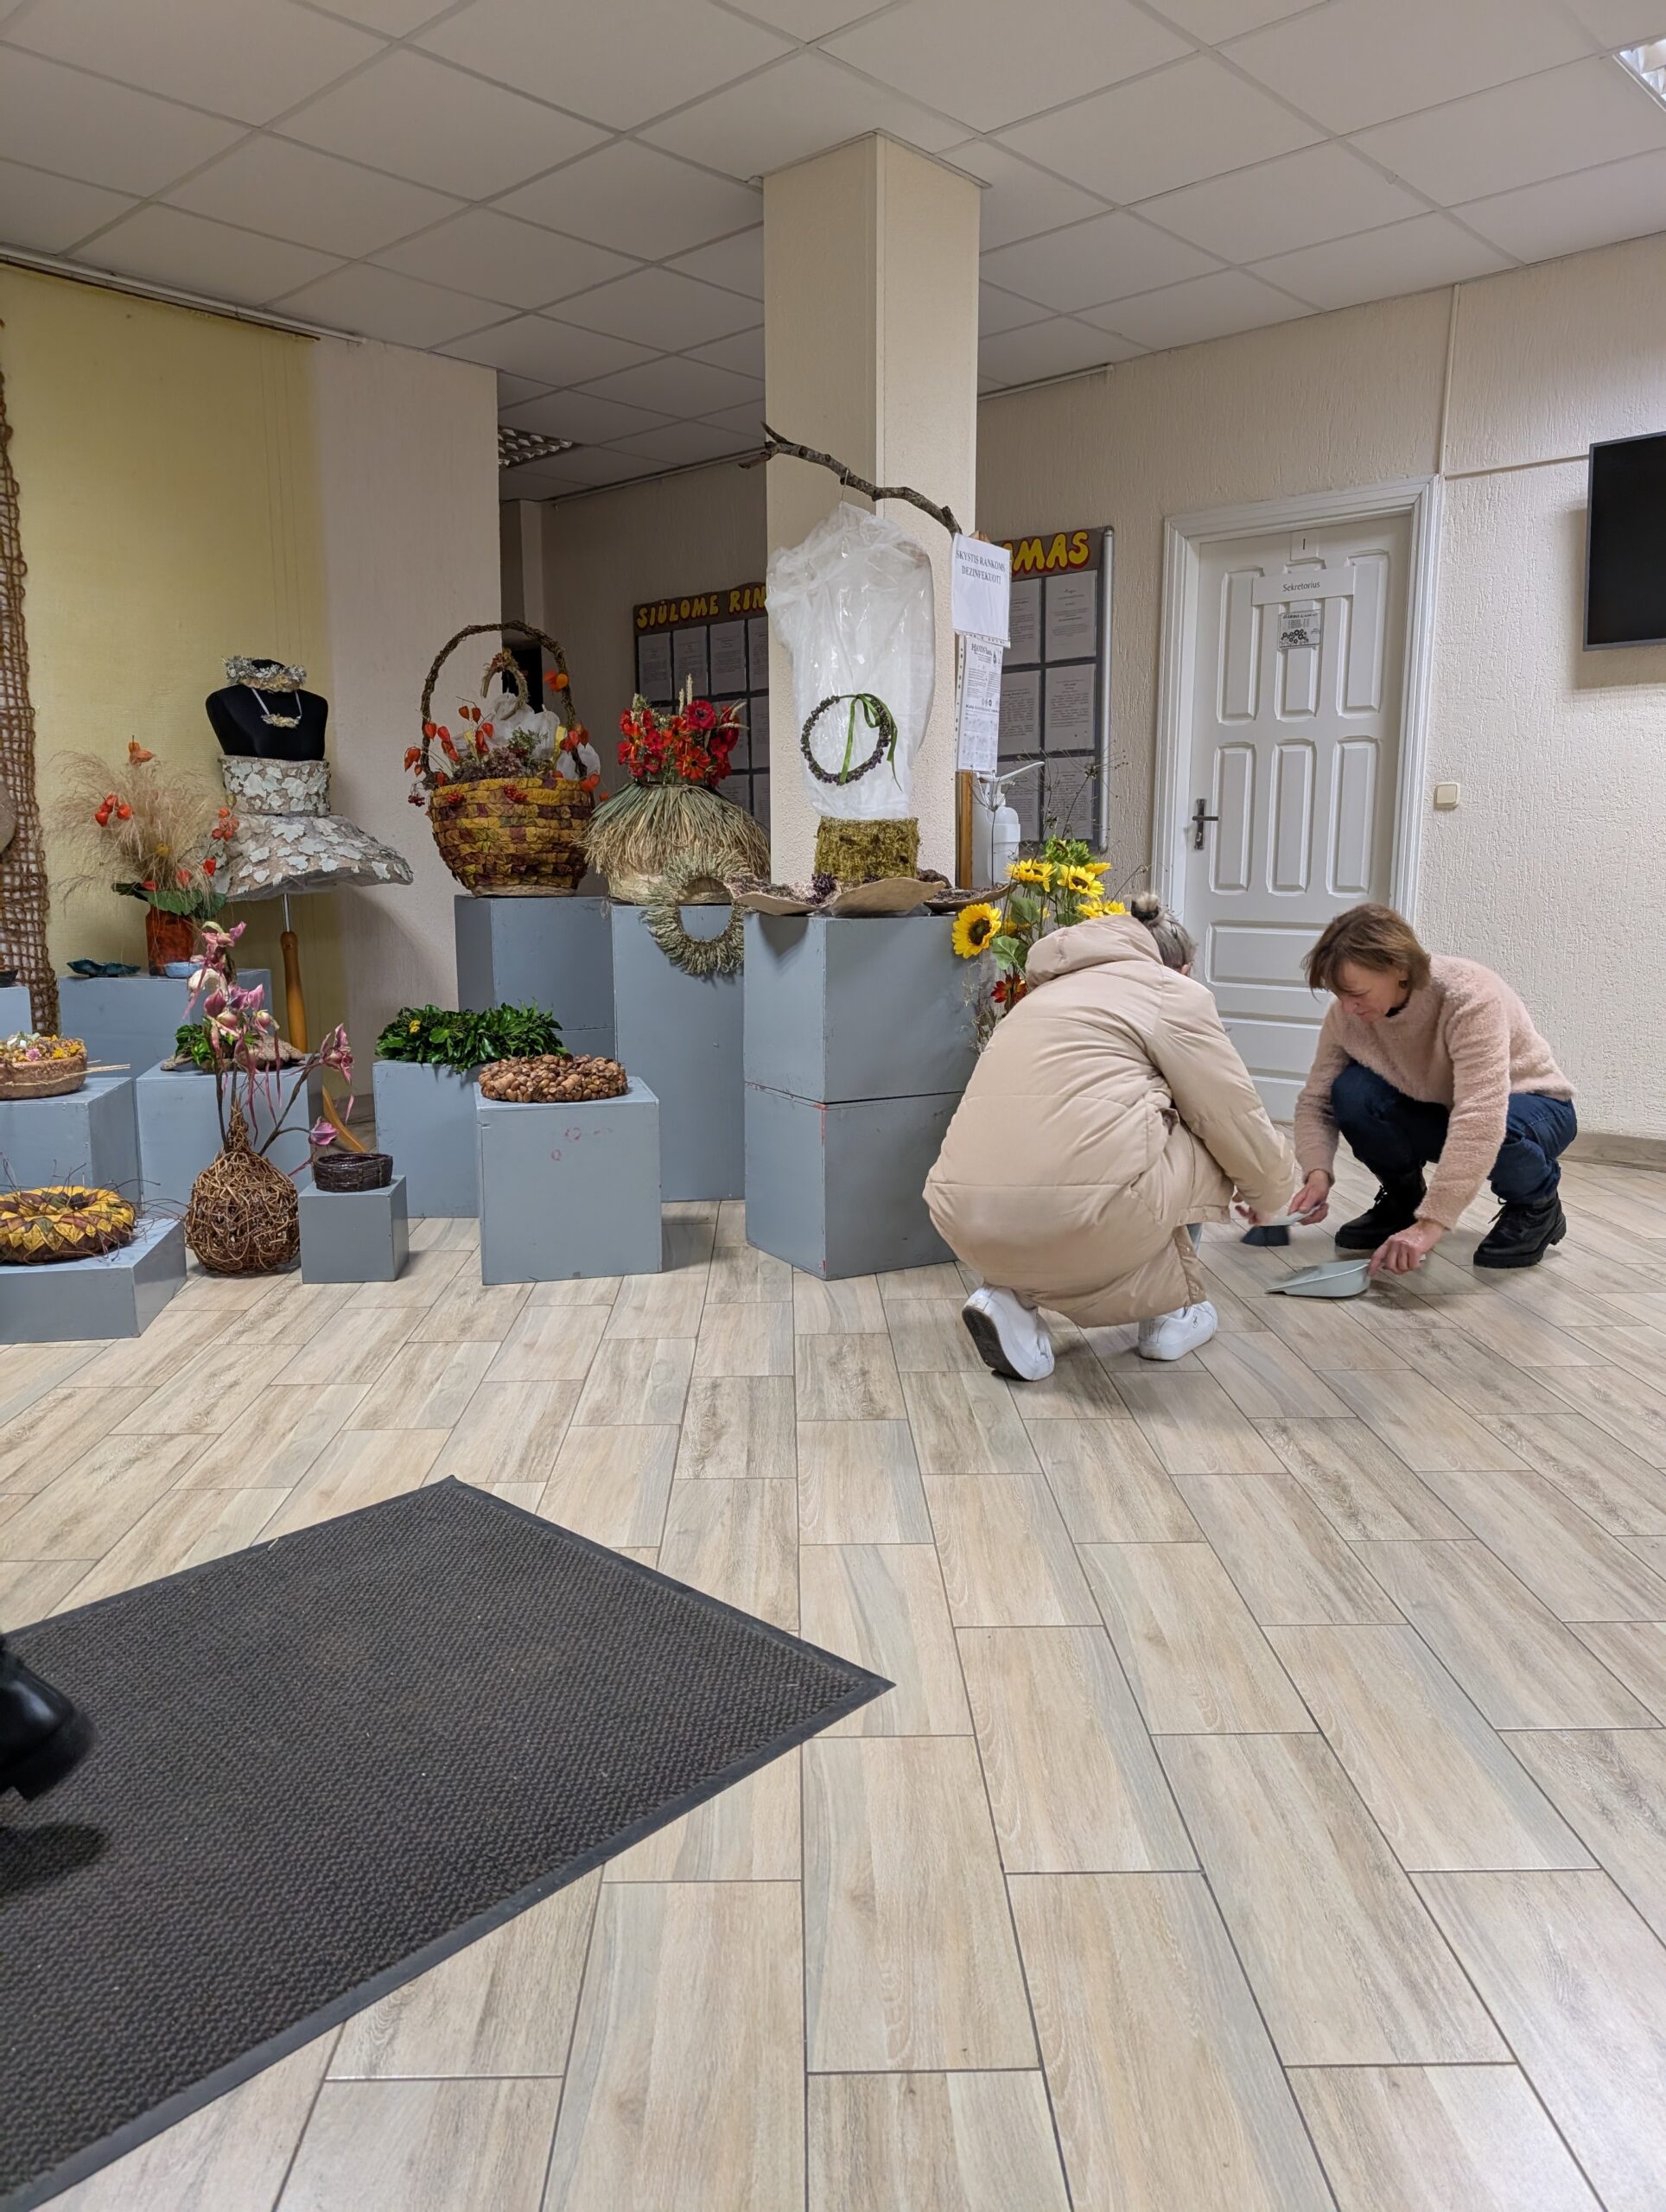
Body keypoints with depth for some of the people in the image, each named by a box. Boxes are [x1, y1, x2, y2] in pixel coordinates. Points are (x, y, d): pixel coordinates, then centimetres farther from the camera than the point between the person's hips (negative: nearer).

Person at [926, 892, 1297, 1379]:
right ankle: (1171, 1312, 24)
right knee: (1199, 1145, 20)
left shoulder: (1050, 991, 30)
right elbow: (1237, 1123, 12)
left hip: (966, 1222, 6)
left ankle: (1015, 1294, 11)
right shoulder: (1174, 993, 10)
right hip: (1079, 1214, -6)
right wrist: (1268, 1194, 32)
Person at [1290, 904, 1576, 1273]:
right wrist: (1317, 1173, -34)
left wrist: (1431, 1223, -51)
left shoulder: (1470, 996, -36)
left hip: (1526, 1104, -4)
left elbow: (1481, 1119, -45)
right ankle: (1403, 1199, 3)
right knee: (1351, 1091, -25)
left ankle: (1537, 1206, -3)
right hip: (1435, 1110, 4)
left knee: (1501, 1132, -39)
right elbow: (1316, 1100, -13)